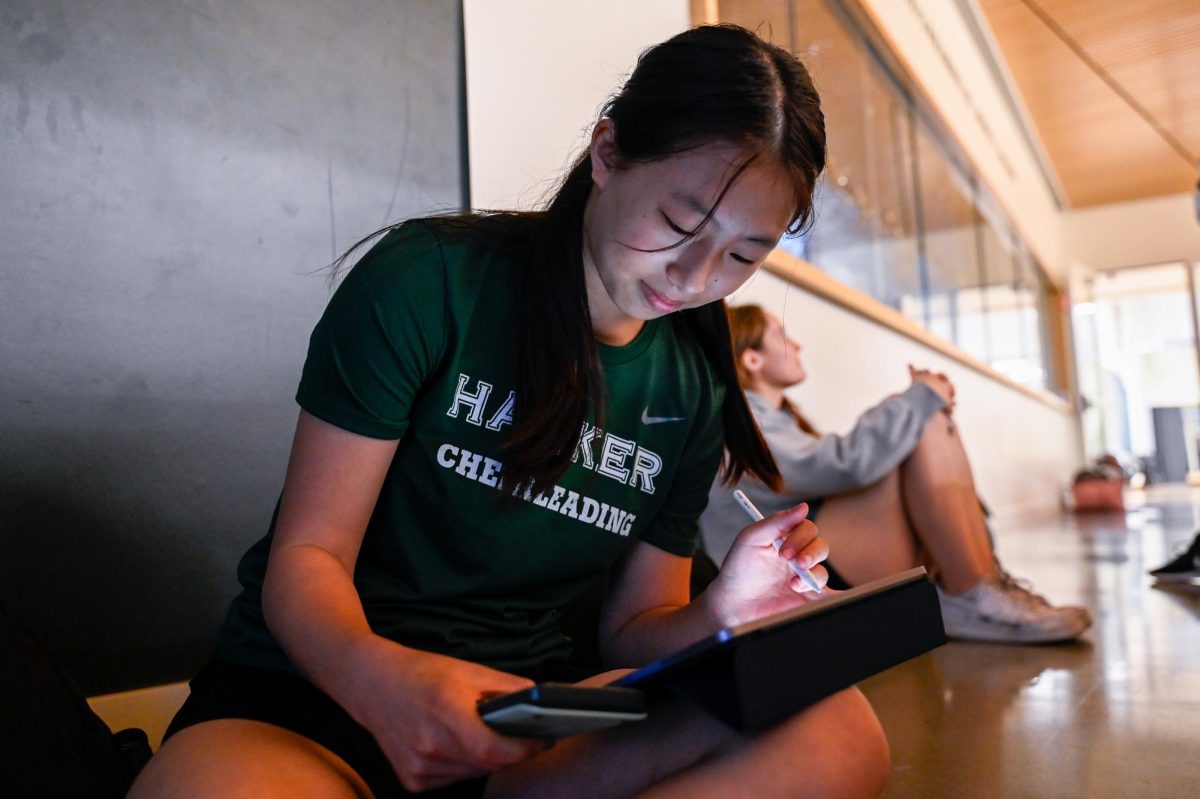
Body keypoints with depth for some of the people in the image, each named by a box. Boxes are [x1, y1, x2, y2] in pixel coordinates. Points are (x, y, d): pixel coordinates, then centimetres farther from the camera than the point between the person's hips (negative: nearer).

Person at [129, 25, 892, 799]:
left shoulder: (692, 391, 5)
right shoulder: (430, 283, -10)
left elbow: (629, 632, 9)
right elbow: (306, 556, -10)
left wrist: (720, 616, -14)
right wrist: (372, 674, -32)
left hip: (524, 710, 6)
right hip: (310, 686, -5)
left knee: (839, 732, -24)